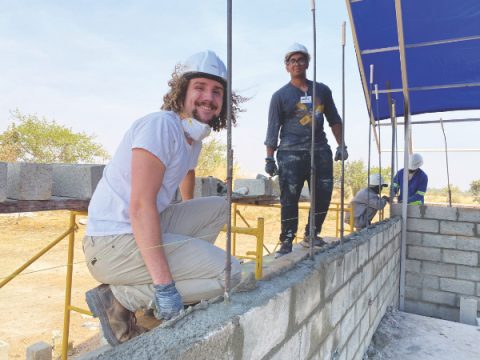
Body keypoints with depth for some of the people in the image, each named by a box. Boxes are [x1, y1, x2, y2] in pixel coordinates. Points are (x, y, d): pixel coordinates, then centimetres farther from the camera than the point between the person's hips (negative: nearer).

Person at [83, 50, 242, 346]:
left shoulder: (195, 138, 11)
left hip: (144, 230, 9)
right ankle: (119, 298, -8)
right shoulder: (161, 125, -17)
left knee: (218, 207, 12)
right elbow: (141, 205, -24)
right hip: (112, 244, -9)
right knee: (230, 272, -13)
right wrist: (164, 285, -25)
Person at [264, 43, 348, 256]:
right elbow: (273, 129, 2)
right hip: (291, 153, -4)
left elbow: (334, 120, 20)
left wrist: (341, 145, 12)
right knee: (289, 198, -6)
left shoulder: (322, 90, 15)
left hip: (320, 150, 4)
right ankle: (286, 242, 5)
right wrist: (269, 158, -5)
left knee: (323, 195, 5)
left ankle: (311, 236, 22)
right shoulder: (280, 95, 5)